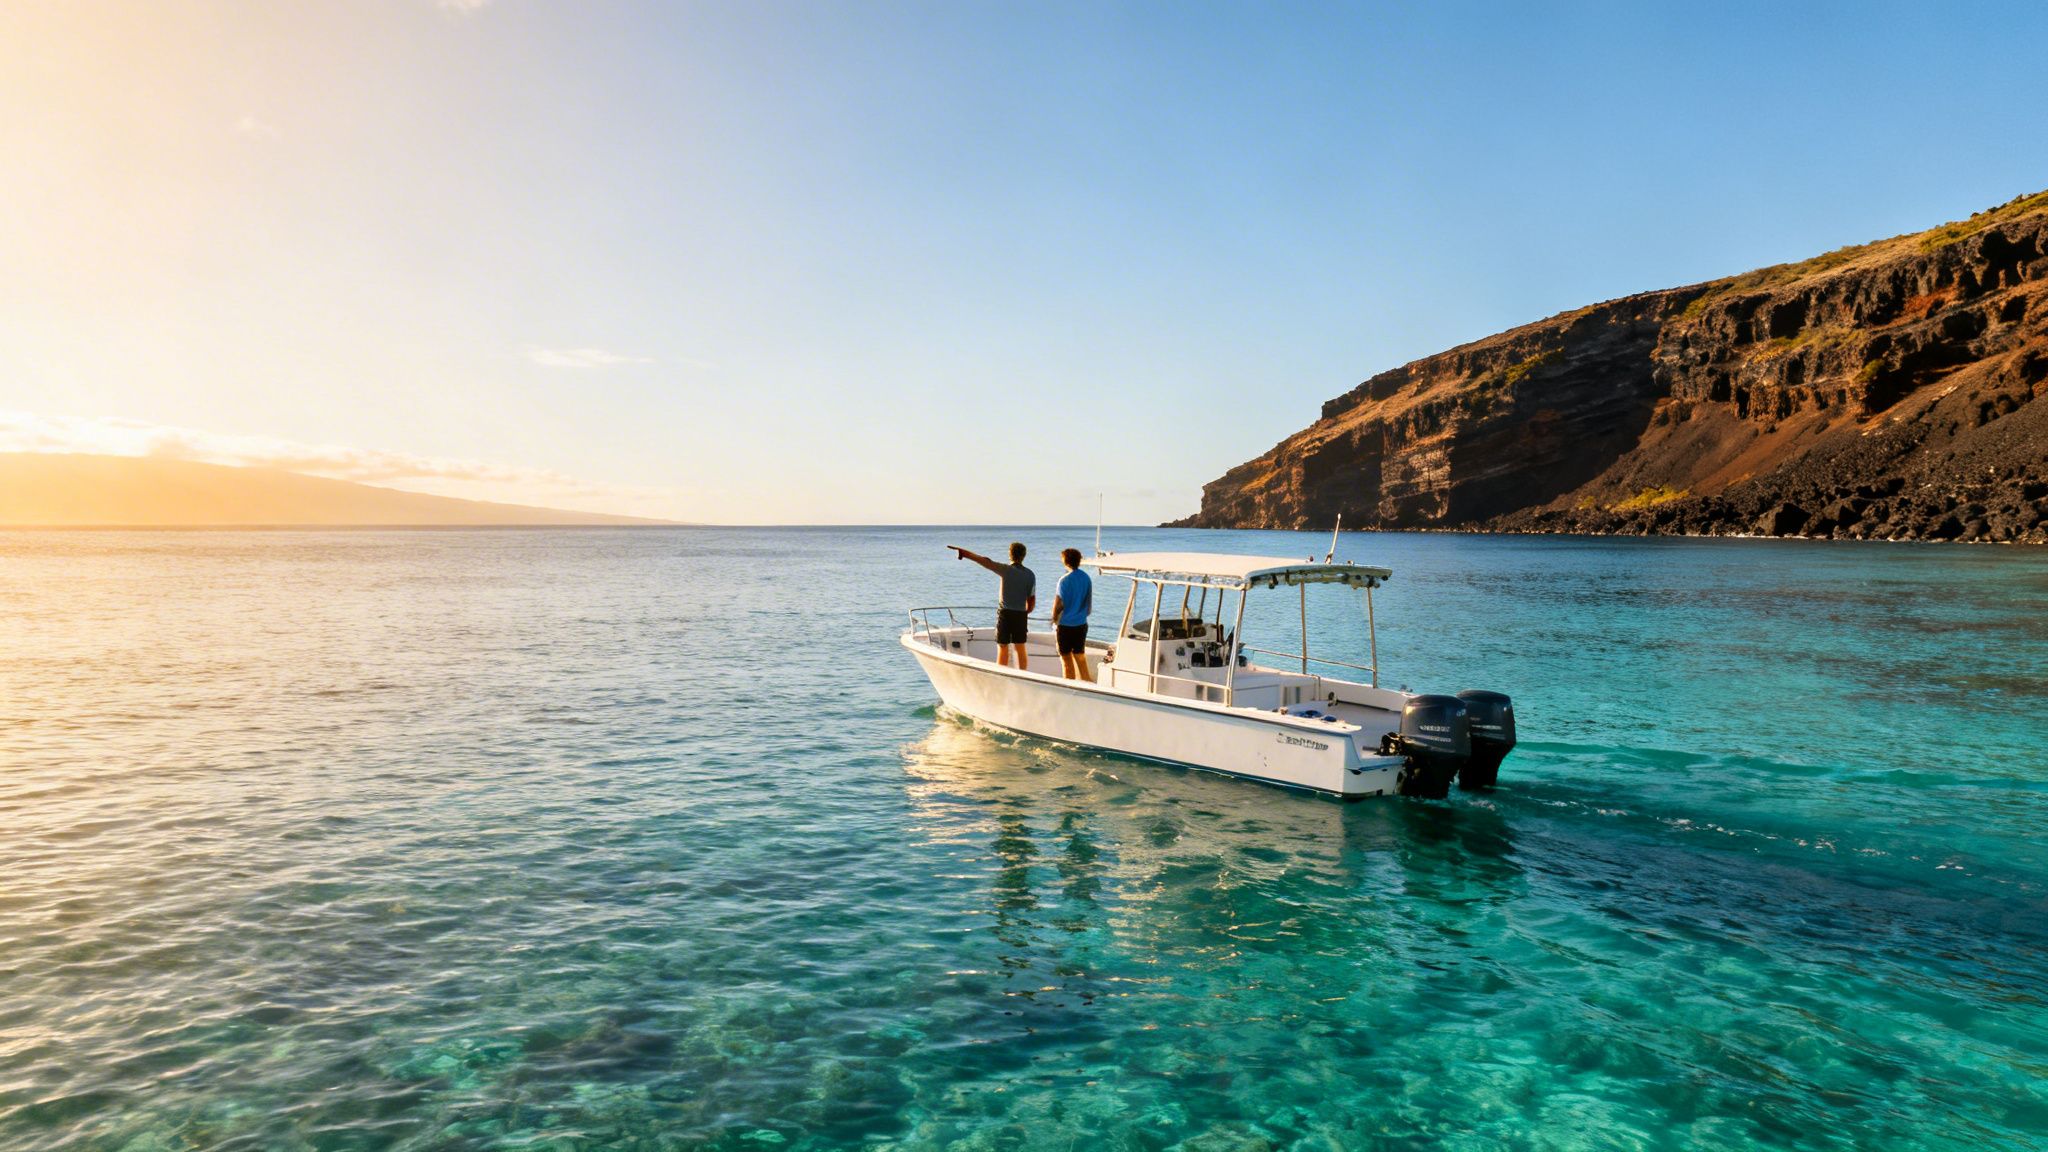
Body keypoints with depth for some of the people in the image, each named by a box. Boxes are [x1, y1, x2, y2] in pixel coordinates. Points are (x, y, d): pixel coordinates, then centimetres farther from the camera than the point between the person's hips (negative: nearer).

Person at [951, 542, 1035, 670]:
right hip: (1021, 614, 3)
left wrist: (961, 550, -13)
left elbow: (983, 560, -15)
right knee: (1020, 649, 11)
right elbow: (1032, 600, 5)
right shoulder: (1030, 574, 2)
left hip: (1005, 613, -3)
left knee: (1002, 649, 3)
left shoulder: (1007, 570, -8)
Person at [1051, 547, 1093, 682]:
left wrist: (1054, 620, 3)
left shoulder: (1065, 580, -14)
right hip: (1081, 624, 5)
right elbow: (1089, 604, 11)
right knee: (1080, 657, 15)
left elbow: (1058, 605, -12)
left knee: (1066, 659, 6)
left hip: (1066, 625, -5)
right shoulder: (1087, 579, 3)